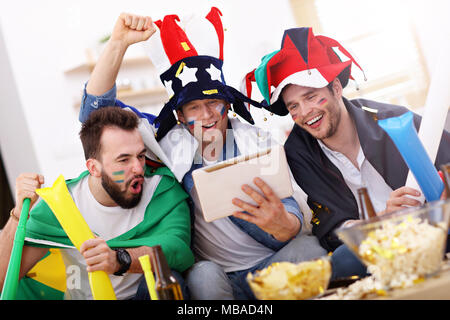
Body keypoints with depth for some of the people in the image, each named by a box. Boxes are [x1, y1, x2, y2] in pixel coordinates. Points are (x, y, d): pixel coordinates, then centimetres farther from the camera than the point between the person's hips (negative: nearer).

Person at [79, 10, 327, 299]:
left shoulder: (259, 144, 3)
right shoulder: (171, 143, 3)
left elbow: (294, 218, -2)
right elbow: (96, 107, 2)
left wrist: (281, 223, -29)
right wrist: (119, 42, -10)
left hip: (278, 265, 1)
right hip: (225, 279, 0)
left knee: (308, 247, -30)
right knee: (203, 276, -34)